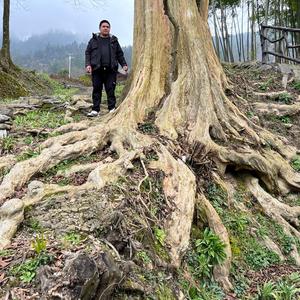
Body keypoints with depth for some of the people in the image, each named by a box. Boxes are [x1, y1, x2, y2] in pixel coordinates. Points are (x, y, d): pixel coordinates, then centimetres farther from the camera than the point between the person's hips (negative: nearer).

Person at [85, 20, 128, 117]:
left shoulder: (113, 40, 17)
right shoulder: (94, 40, 13)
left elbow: (120, 54, 19)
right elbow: (88, 53, 10)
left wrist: (124, 64, 8)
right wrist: (88, 64, -4)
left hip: (110, 70, 0)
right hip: (97, 70, 0)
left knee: (110, 89, -2)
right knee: (96, 90, 1)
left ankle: (112, 108, 4)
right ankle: (95, 110, 6)